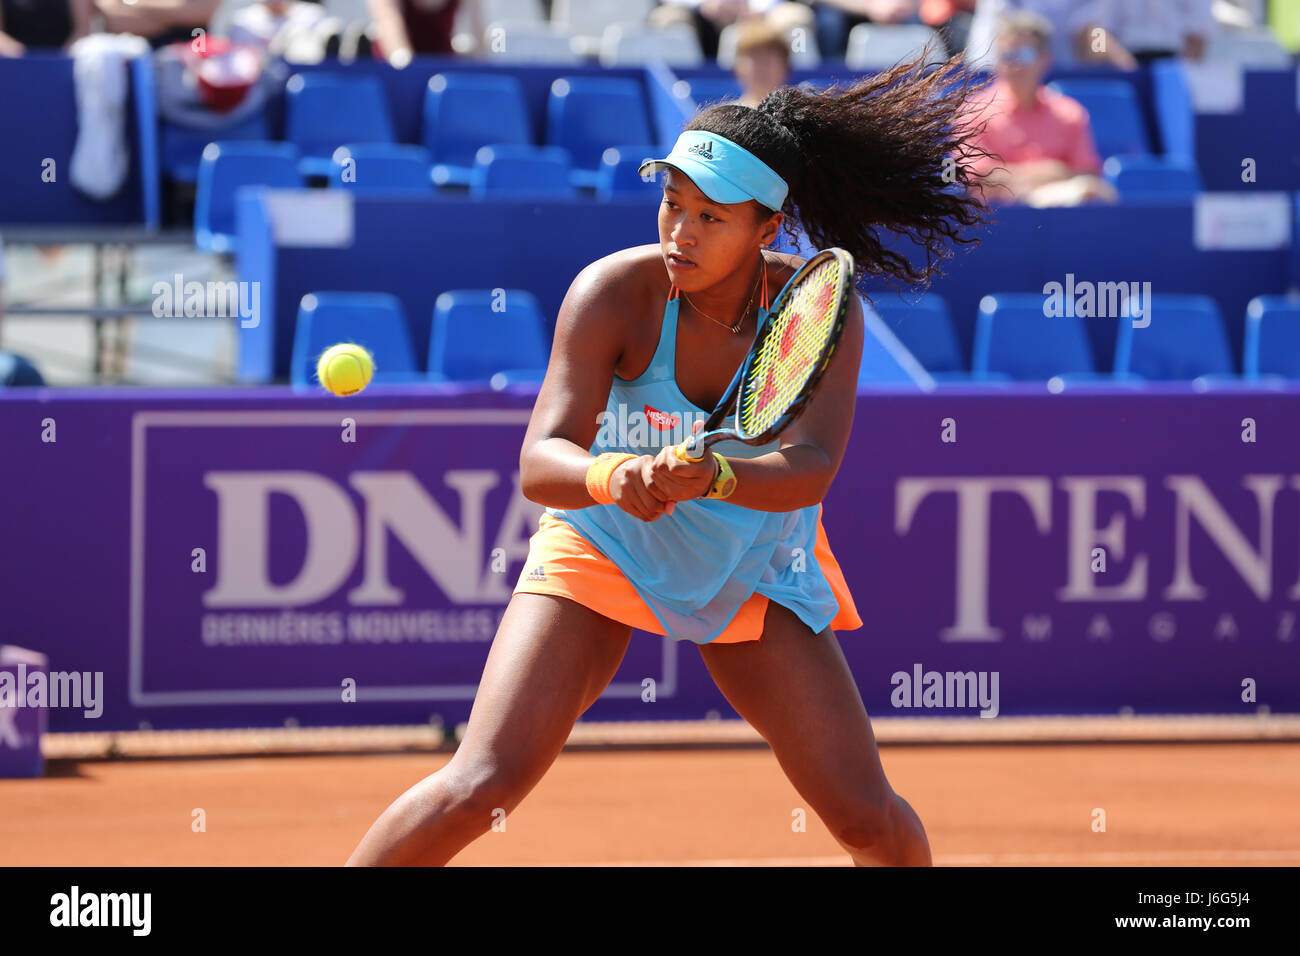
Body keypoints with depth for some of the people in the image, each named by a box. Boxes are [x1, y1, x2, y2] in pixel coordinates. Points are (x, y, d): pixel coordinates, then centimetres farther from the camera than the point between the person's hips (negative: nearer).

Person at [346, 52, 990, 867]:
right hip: (603, 552, -2)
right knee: (484, 785, -20)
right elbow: (540, 462, -33)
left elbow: (811, 468, -33)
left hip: (756, 572, 2)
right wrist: (608, 476, -56)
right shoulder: (615, 293, -25)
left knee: (868, 818, -3)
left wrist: (711, 476, -54)